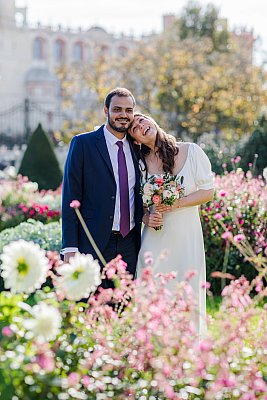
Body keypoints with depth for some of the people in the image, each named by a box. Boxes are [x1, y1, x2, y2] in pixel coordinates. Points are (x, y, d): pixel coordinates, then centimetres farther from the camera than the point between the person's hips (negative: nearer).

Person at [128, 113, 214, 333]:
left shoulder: (191, 152, -2)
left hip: (187, 234, -1)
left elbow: (208, 191, 0)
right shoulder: (140, 163, 3)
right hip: (156, 236, 1)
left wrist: (177, 203, -13)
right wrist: (147, 218, -9)